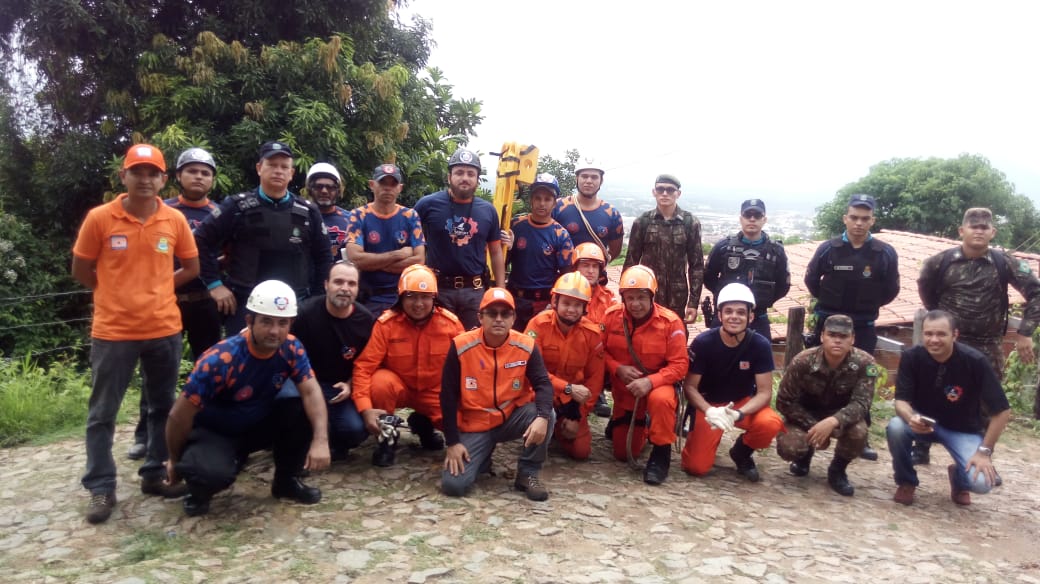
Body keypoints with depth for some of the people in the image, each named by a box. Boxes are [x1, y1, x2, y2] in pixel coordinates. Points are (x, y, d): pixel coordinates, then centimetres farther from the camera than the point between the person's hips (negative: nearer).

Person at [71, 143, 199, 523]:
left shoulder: (175, 220, 0)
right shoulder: (99, 218, -6)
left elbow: (190, 268, 10)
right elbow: (81, 271, 2)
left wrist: (154, 290, 3)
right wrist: (118, 294, 4)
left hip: (164, 329, 2)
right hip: (113, 331, -2)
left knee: (163, 407, 12)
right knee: (102, 413, 5)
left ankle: (155, 474, 27)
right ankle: (101, 489, 16)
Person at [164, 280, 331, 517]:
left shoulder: (291, 348, -16)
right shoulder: (220, 360, -30)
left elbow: (311, 391, -22)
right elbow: (179, 416, -21)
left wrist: (320, 440, -39)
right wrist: (175, 461, -6)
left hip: (258, 424, 5)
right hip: (213, 431, -5)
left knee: (307, 413, -21)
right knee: (215, 472, -37)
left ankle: (286, 480, 3)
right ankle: (199, 491, 2)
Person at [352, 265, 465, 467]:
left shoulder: (451, 322, -14)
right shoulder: (386, 323, -20)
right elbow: (364, 366, -23)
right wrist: (366, 408, -36)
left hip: (436, 391, 2)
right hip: (399, 386, -1)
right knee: (381, 382, -35)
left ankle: (424, 425, 15)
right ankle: (387, 437, -6)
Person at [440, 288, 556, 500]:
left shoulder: (526, 345, -11)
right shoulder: (461, 346, -15)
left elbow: (543, 384, -14)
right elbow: (448, 396, -10)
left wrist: (542, 417, -36)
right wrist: (452, 442, -12)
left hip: (513, 418, 1)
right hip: (474, 425, -1)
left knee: (547, 416, -30)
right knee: (453, 484, -17)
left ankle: (528, 474, -7)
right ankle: (481, 456, 18)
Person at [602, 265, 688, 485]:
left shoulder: (670, 322, -19)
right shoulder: (611, 316, -12)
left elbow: (679, 365, -18)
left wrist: (650, 382, -32)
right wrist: (618, 369, -22)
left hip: (658, 383, -3)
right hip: (624, 389, 3)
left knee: (661, 400, -41)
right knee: (623, 453, 7)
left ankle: (661, 453, -17)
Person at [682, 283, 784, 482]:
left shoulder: (760, 345, -16)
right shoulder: (702, 342, -19)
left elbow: (765, 392, -15)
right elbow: (689, 387, -14)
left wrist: (739, 413, -34)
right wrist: (710, 411, -33)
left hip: (744, 403, 1)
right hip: (709, 405, -1)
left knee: (771, 424, -32)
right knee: (696, 467, -16)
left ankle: (741, 452, 2)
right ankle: (711, 439, 20)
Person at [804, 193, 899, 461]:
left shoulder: (885, 253, -6)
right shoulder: (828, 248, -6)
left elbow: (891, 290, 6)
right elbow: (811, 280, 8)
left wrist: (868, 306, 7)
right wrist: (829, 302, 8)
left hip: (863, 328, 0)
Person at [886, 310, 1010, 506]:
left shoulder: (975, 361, -24)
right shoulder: (911, 357, -19)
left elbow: (1001, 411, -16)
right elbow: (901, 400, -17)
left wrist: (984, 451, -18)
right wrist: (911, 417, -41)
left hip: (963, 429, -1)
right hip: (924, 421, 1)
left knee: (981, 482, -24)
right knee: (895, 427, -32)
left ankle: (957, 476, 16)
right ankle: (906, 482, -4)